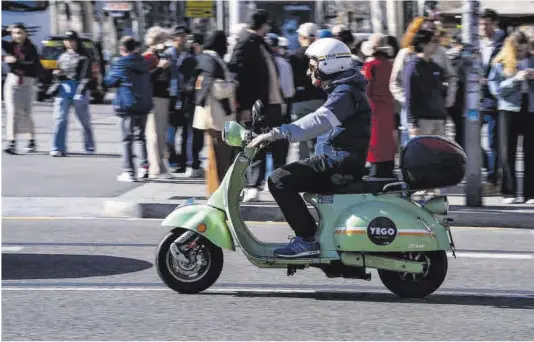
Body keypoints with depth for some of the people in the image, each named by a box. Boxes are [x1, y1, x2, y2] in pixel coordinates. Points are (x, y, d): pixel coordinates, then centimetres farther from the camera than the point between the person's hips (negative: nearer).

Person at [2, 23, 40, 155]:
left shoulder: (31, 49, -2)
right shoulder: (10, 46, 5)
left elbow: (35, 66, -13)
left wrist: (16, 62, -19)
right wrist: (6, 31, -1)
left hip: (27, 83, -1)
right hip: (12, 81, 1)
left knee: (26, 113, 7)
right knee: (12, 112, -9)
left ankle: (32, 141, 24)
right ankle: (12, 143, -14)